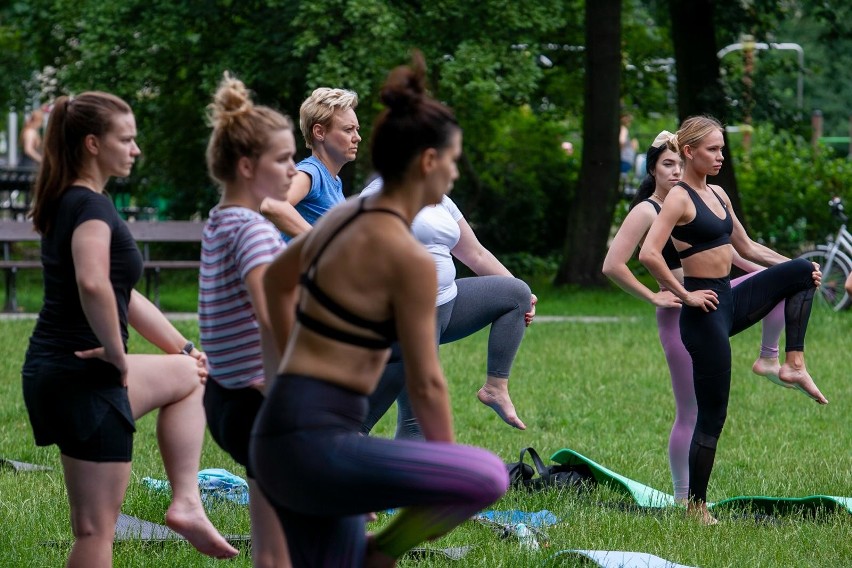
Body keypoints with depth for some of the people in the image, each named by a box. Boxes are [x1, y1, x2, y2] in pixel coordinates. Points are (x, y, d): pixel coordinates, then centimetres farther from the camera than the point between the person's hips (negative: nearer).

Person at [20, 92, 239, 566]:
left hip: (53, 370, 10)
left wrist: (185, 349, 22)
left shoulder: (68, 204, 14)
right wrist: (117, 355, -23)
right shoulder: (91, 206, -17)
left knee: (189, 374, 28)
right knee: (96, 530, -4)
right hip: (84, 381, -10)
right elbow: (93, 283, -37)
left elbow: (123, 296, 22)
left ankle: (186, 504, 19)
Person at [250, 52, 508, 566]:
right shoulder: (408, 256, -14)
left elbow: (277, 280, 31)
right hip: (314, 444, -10)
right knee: (490, 478, -22)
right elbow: (425, 384, -9)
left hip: (285, 432, 10)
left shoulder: (345, 216, 12)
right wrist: (451, 483, 3)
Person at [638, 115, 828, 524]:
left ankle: (793, 366, -1)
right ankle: (696, 508, 6)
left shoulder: (717, 194, 12)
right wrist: (685, 295, -19)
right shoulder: (679, 199, -13)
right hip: (706, 311, -8)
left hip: (731, 301, 8)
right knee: (712, 416, -4)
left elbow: (746, 247, 21)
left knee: (801, 272, 0)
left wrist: (797, 267, 10)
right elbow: (649, 254, -25)